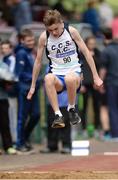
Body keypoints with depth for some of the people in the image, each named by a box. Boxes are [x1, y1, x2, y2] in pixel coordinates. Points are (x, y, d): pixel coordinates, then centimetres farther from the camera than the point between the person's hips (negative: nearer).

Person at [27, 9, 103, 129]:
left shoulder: (71, 31, -7)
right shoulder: (44, 37, -4)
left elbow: (86, 53, -1)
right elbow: (38, 61, 6)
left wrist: (95, 76, -3)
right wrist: (33, 86, 9)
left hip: (74, 72, -1)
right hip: (57, 75, 1)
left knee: (70, 79, -39)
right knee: (48, 78, -37)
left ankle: (71, 109, -10)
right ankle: (58, 116, -36)